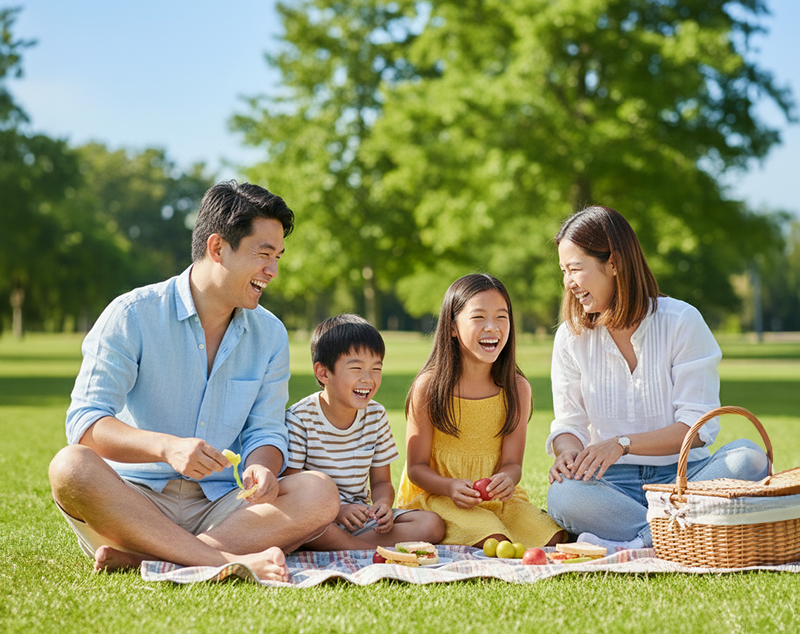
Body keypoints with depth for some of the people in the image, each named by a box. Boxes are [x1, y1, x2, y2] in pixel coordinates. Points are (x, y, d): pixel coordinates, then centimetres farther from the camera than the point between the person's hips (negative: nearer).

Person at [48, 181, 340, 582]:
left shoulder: (270, 334, 10)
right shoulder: (133, 315, -4)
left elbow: (264, 431, 10)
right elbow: (84, 422, -12)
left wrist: (261, 467, -16)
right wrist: (166, 447, -31)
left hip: (220, 505, 3)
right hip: (133, 501, -3)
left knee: (320, 494, -23)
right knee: (71, 466, -34)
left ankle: (141, 558, -31)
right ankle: (231, 561, -38)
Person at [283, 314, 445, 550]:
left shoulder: (376, 416, 6)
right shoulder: (301, 418, -9)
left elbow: (381, 481, 13)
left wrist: (383, 504, -12)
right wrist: (335, 510, -26)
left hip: (361, 515, 5)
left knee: (432, 525, -15)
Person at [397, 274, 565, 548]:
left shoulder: (517, 388, -1)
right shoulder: (429, 386, -9)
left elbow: (512, 462, -1)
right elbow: (416, 467, -6)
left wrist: (507, 479, -26)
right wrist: (451, 486, -27)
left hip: (496, 496, 4)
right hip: (434, 494, -4)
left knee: (552, 538, -19)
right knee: (494, 541, -31)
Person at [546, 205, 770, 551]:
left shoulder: (682, 321, -4)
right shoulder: (570, 337, 5)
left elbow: (699, 426, -8)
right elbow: (568, 424, 6)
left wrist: (623, 443, -23)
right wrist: (569, 451, -20)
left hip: (683, 474, 0)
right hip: (613, 483, 1)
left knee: (748, 457, -32)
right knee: (563, 495, -34)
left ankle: (637, 539, -35)